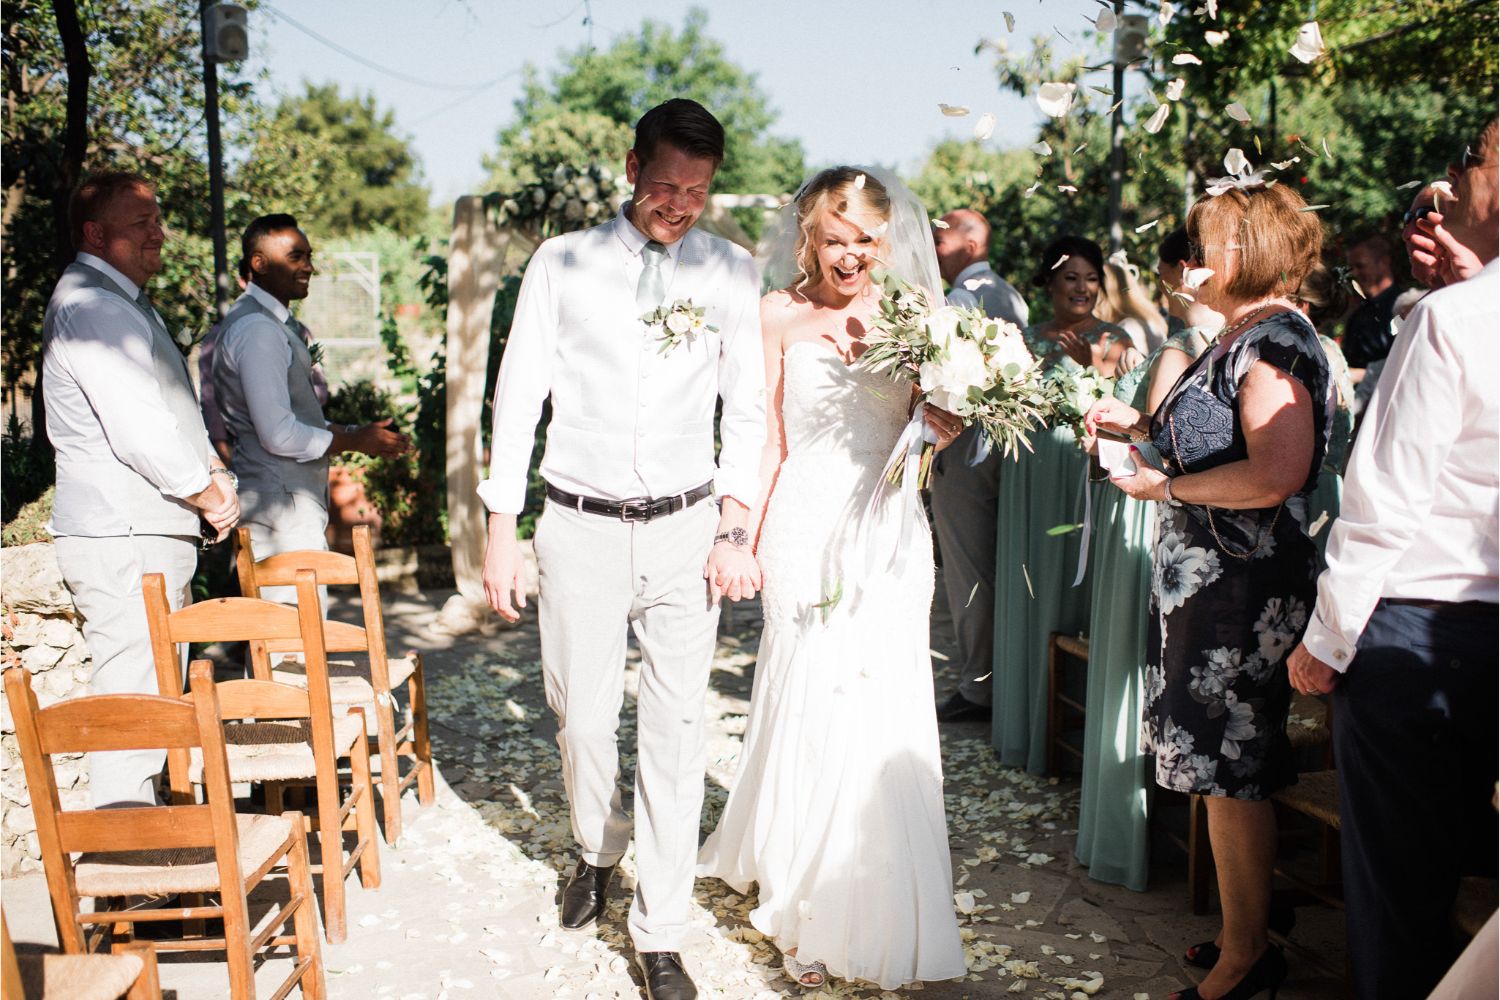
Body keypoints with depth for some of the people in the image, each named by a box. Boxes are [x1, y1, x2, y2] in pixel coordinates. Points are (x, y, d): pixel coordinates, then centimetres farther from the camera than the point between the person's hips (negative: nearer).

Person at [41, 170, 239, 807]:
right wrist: (208, 493, -9)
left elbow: (176, 409, 23)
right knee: (132, 701, -7)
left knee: (155, 699, 16)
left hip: (152, 538, 11)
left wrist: (212, 472, 6)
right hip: (120, 541, -11)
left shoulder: (128, 302, 20)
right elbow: (138, 427, -21)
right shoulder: (88, 306, -14)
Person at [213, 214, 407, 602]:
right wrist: (354, 440, -11)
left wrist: (356, 432, 7)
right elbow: (279, 435, -22)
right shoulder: (257, 329, -17)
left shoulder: (276, 323, 16)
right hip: (281, 502, -10)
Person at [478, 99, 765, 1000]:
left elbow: (746, 408, 5)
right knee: (583, 717, 8)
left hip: (685, 527, 0)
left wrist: (736, 526, -3)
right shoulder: (562, 263, 1)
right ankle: (598, 850, 41)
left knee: (678, 729, 2)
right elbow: (518, 397, 2)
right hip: (581, 527, 0)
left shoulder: (731, 271, 3)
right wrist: (501, 534, 0)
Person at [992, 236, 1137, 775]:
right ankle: (1031, 719, 22)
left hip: (1087, 472, -4)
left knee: (1078, 585, -2)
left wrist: (1089, 362, -26)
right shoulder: (1029, 338, 12)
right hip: (1033, 477, 4)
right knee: (1032, 592, 9)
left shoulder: (1115, 340, 0)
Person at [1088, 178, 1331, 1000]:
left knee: (1230, 772, 1)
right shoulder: (1241, 339, 14)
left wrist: (1166, 486, -18)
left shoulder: (1274, 342, -17)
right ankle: (1245, 927, 30)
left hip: (1242, 592, -10)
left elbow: (1275, 474, -29)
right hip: (1207, 585, 10)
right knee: (1224, 766, 16)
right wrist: (1140, 425, 12)